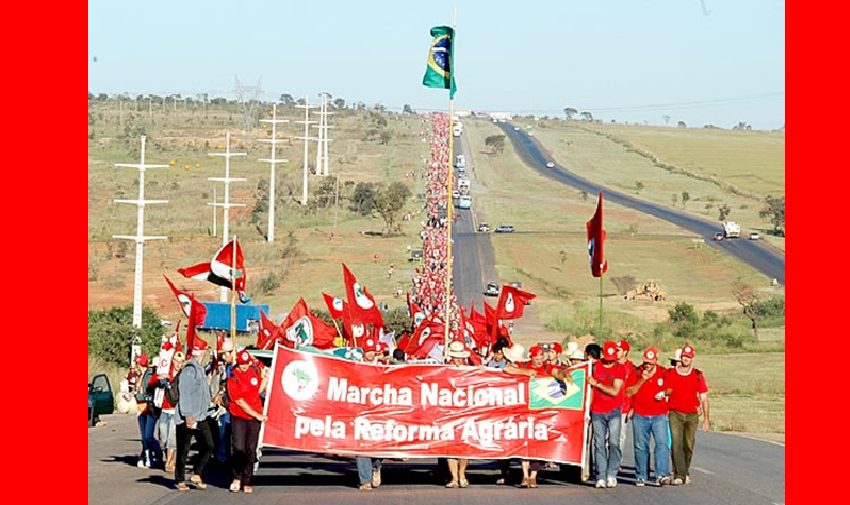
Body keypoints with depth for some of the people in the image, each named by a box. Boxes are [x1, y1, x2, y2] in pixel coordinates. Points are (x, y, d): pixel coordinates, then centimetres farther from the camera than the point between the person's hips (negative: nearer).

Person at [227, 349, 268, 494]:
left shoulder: (256, 370, 4)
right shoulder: (233, 378, -11)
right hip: (238, 417, -3)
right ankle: (237, 477, 12)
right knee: (239, 448, -10)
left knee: (251, 450, 3)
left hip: (255, 417, 3)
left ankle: (246, 482, 9)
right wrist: (256, 414, -12)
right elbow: (239, 401, -12)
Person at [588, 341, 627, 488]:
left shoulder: (620, 369, 0)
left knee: (614, 443, -9)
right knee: (599, 444, -1)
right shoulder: (595, 367, 7)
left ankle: (612, 475, -2)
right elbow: (591, 390, 13)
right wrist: (587, 410, 10)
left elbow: (615, 392, -9)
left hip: (614, 411, -2)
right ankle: (601, 477, 0)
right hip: (597, 412, 2)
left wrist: (597, 384, -10)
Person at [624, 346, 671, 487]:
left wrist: (664, 393, -6)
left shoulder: (664, 373, 5)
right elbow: (629, 392, -2)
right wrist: (641, 380, -13)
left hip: (659, 415, 0)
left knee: (662, 443, -15)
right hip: (640, 416, 0)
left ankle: (661, 475, -21)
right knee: (641, 446, 5)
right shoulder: (636, 372, 3)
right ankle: (640, 477, 14)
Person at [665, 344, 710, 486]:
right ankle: (679, 475, -17)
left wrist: (706, 419, 3)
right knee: (676, 444, -13)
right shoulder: (671, 374, 5)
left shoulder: (698, 375, 6)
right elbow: (665, 392, 10)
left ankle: (685, 472, 21)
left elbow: (704, 397, 7)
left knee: (688, 445, 3)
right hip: (675, 414, -1)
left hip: (692, 415, 1)